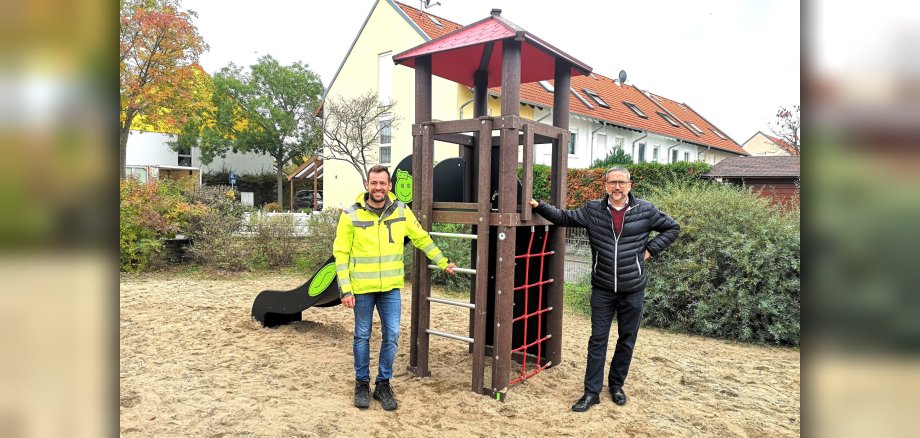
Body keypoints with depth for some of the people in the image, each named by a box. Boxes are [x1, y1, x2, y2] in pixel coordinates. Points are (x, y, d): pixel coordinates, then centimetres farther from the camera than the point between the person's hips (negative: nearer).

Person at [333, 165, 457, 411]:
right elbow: (341, 253, -6)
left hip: (391, 287, 2)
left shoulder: (401, 212, -1)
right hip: (362, 288, -2)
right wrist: (345, 289, -10)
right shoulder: (351, 215, -8)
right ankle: (362, 383, 29)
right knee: (362, 336, 11)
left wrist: (442, 262, 17)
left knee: (392, 335, 4)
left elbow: (422, 239, 11)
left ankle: (383, 384, 23)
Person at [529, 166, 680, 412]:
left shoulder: (645, 210, -4)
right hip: (602, 289, 0)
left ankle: (616, 384, 33)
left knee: (627, 340, 14)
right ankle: (592, 392, 13)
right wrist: (538, 206, -4)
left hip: (633, 290, 0)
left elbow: (672, 228, 9)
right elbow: (563, 218, 7)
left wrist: (651, 249, -1)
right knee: (597, 340, 4)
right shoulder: (592, 210, -2)